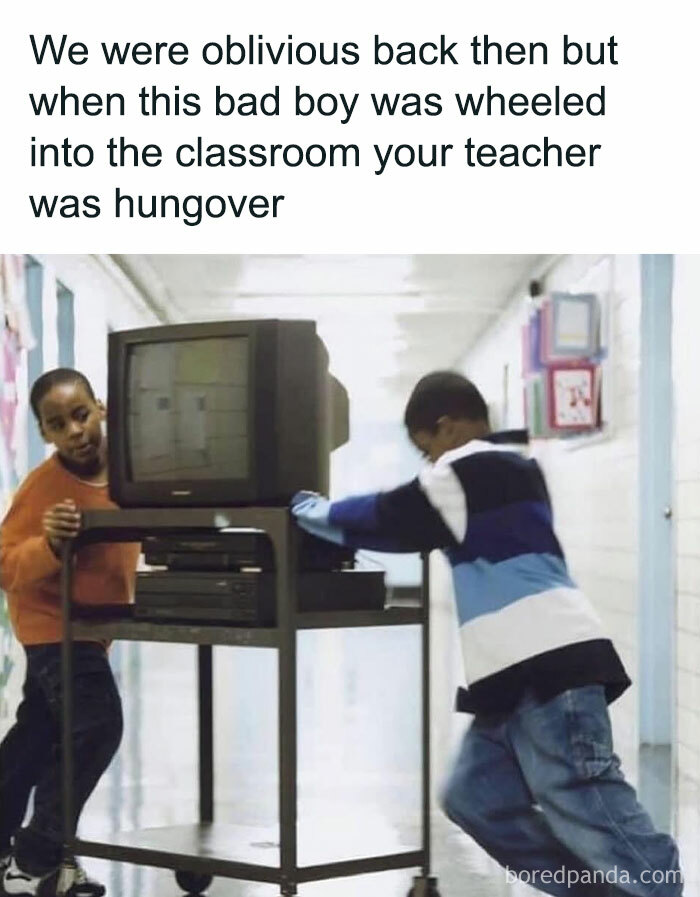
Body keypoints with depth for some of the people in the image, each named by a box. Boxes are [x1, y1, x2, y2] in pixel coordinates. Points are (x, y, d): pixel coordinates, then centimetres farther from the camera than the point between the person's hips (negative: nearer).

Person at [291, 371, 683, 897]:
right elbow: (415, 526, 35)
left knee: (589, 812, -12)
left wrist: (310, 511, 19)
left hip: (546, 666, -10)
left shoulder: (472, 471, -4)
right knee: (475, 799, 10)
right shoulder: (509, 471, 25)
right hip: (523, 672, 10)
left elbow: (390, 521, 3)